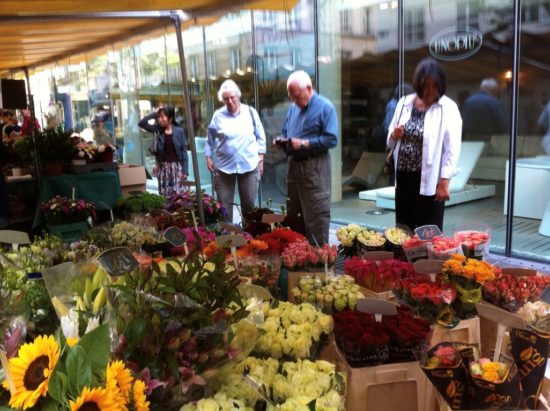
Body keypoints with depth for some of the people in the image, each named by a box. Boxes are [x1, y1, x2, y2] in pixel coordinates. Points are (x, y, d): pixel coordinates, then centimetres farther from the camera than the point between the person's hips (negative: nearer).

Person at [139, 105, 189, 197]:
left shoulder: (179, 131, -2)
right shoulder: (157, 130, 5)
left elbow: (184, 151, -2)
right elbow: (141, 123, 0)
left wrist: (185, 170, -6)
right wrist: (154, 114, -4)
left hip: (176, 166, -3)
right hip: (163, 167, 3)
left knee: (178, 194, -7)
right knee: (164, 195, 3)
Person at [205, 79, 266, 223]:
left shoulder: (250, 112, 0)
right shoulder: (218, 115, -1)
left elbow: (260, 137, 6)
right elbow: (210, 139, 11)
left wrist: (260, 159, 3)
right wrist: (208, 157, 7)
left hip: (249, 165, 0)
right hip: (224, 166, 0)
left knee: (249, 203, 9)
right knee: (224, 204, 5)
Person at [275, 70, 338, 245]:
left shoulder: (325, 107, -7)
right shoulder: (293, 108, 15)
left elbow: (331, 139, -16)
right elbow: (285, 132, 23)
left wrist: (304, 143, -21)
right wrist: (282, 141, 0)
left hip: (314, 167, -7)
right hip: (293, 164, 8)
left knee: (316, 215, -5)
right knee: (293, 214, 13)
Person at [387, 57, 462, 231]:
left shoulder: (448, 108, -7)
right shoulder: (404, 103, 7)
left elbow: (452, 148, -10)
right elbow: (391, 142, 15)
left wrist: (444, 182, -16)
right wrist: (394, 135, -8)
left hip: (429, 180, -4)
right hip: (403, 178, 5)